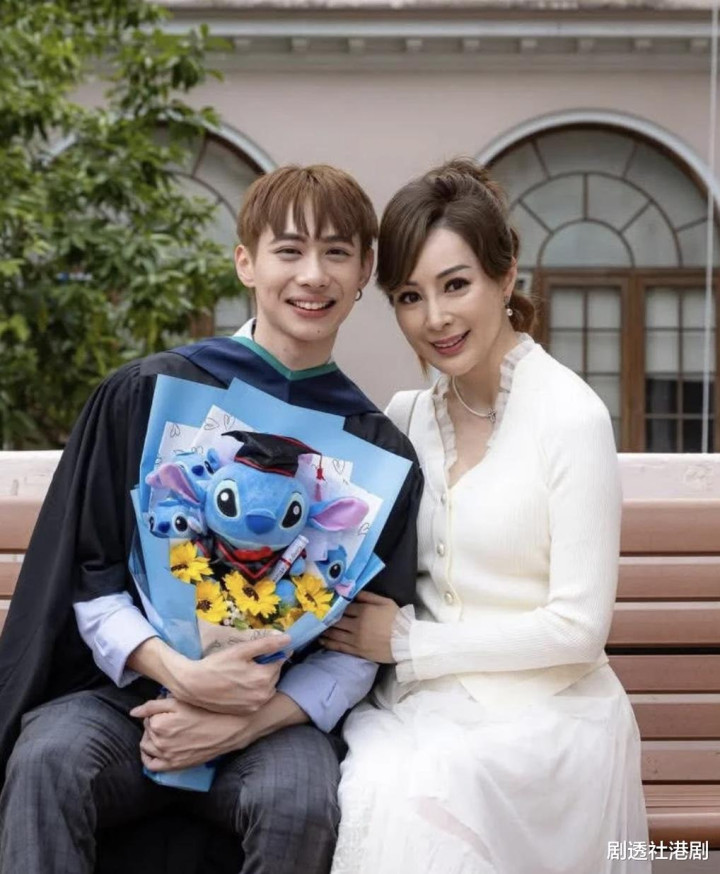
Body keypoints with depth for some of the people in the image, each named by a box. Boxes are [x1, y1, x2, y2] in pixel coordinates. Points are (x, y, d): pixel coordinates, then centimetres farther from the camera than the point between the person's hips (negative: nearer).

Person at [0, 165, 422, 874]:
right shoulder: (146, 395, 1)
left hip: (277, 714, 1)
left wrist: (243, 724, -15)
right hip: (127, 691, 0)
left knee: (301, 803, -31)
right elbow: (89, 580, 1)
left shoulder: (379, 448, 4)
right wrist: (179, 672, -17)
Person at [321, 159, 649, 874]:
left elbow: (578, 627, -12)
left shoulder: (571, 416, -11)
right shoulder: (406, 418, 7)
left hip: (543, 710, -4)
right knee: (364, 783, -27)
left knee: (409, 797, -32)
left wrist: (407, 642, -10)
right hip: (424, 702, 4)